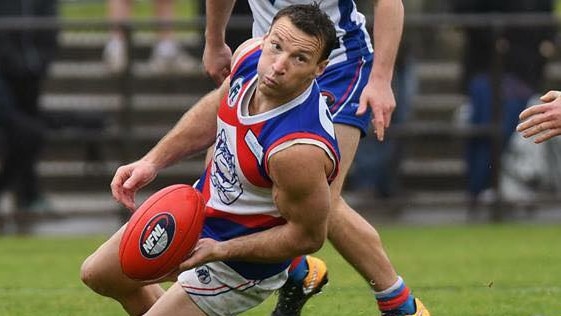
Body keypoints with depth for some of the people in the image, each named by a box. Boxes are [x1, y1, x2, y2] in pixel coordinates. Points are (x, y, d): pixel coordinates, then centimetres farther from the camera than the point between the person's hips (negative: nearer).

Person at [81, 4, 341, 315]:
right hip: (199, 203, 8)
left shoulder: (298, 150, -41)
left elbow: (307, 235, -27)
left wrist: (219, 250, -29)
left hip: (239, 261, -8)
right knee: (98, 274, 24)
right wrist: (153, 160, -2)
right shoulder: (250, 54, -19)